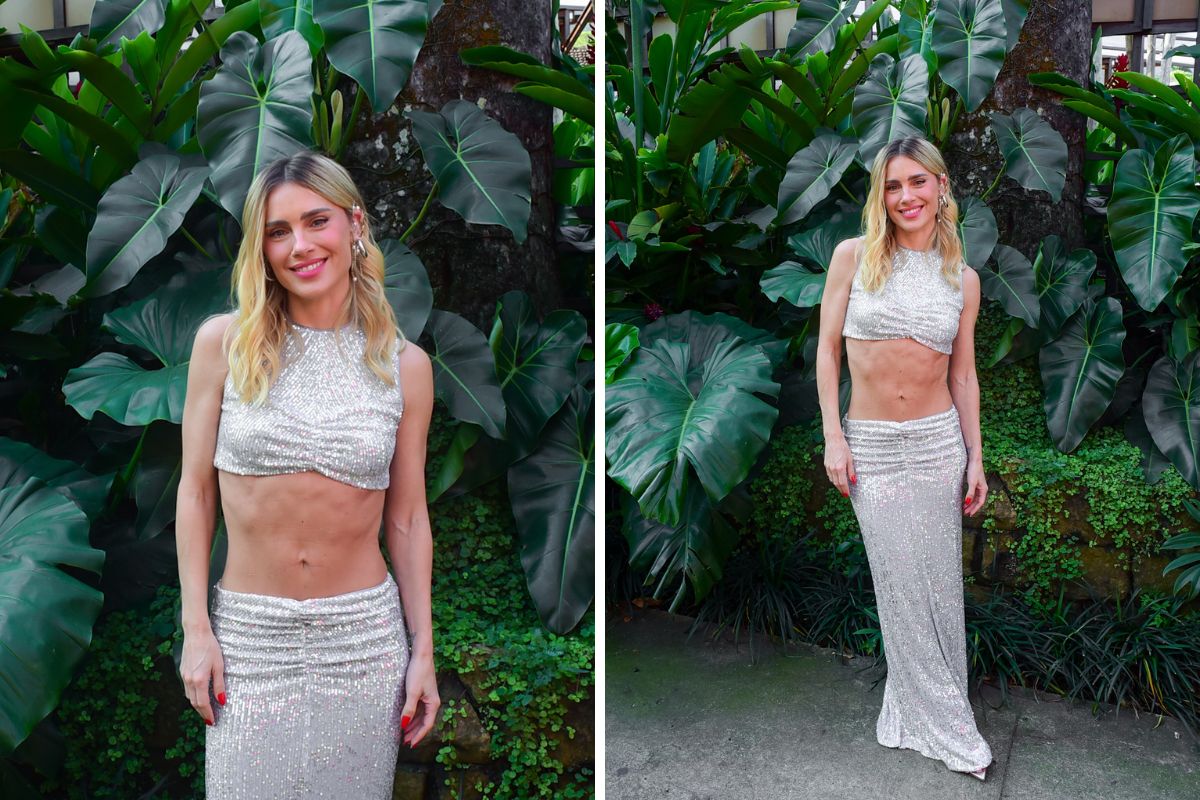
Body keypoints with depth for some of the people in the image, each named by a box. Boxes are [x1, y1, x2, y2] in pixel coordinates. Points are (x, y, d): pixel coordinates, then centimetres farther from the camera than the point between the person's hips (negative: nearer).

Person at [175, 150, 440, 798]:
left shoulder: (405, 366, -2)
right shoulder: (225, 343, -4)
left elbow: (408, 518, 3)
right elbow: (195, 489, 0)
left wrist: (423, 650, 2)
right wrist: (195, 630, -3)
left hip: (365, 634, 1)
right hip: (248, 633, 0)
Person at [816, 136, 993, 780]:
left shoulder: (963, 278, 5)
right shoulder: (854, 256, -2)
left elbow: (963, 374, 9)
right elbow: (828, 347, -1)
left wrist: (975, 457, 6)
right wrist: (833, 436, -8)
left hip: (938, 442, 2)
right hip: (871, 445, -2)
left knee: (938, 580, 8)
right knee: (900, 585, 4)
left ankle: (922, 705, 28)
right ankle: (943, 724, 21)